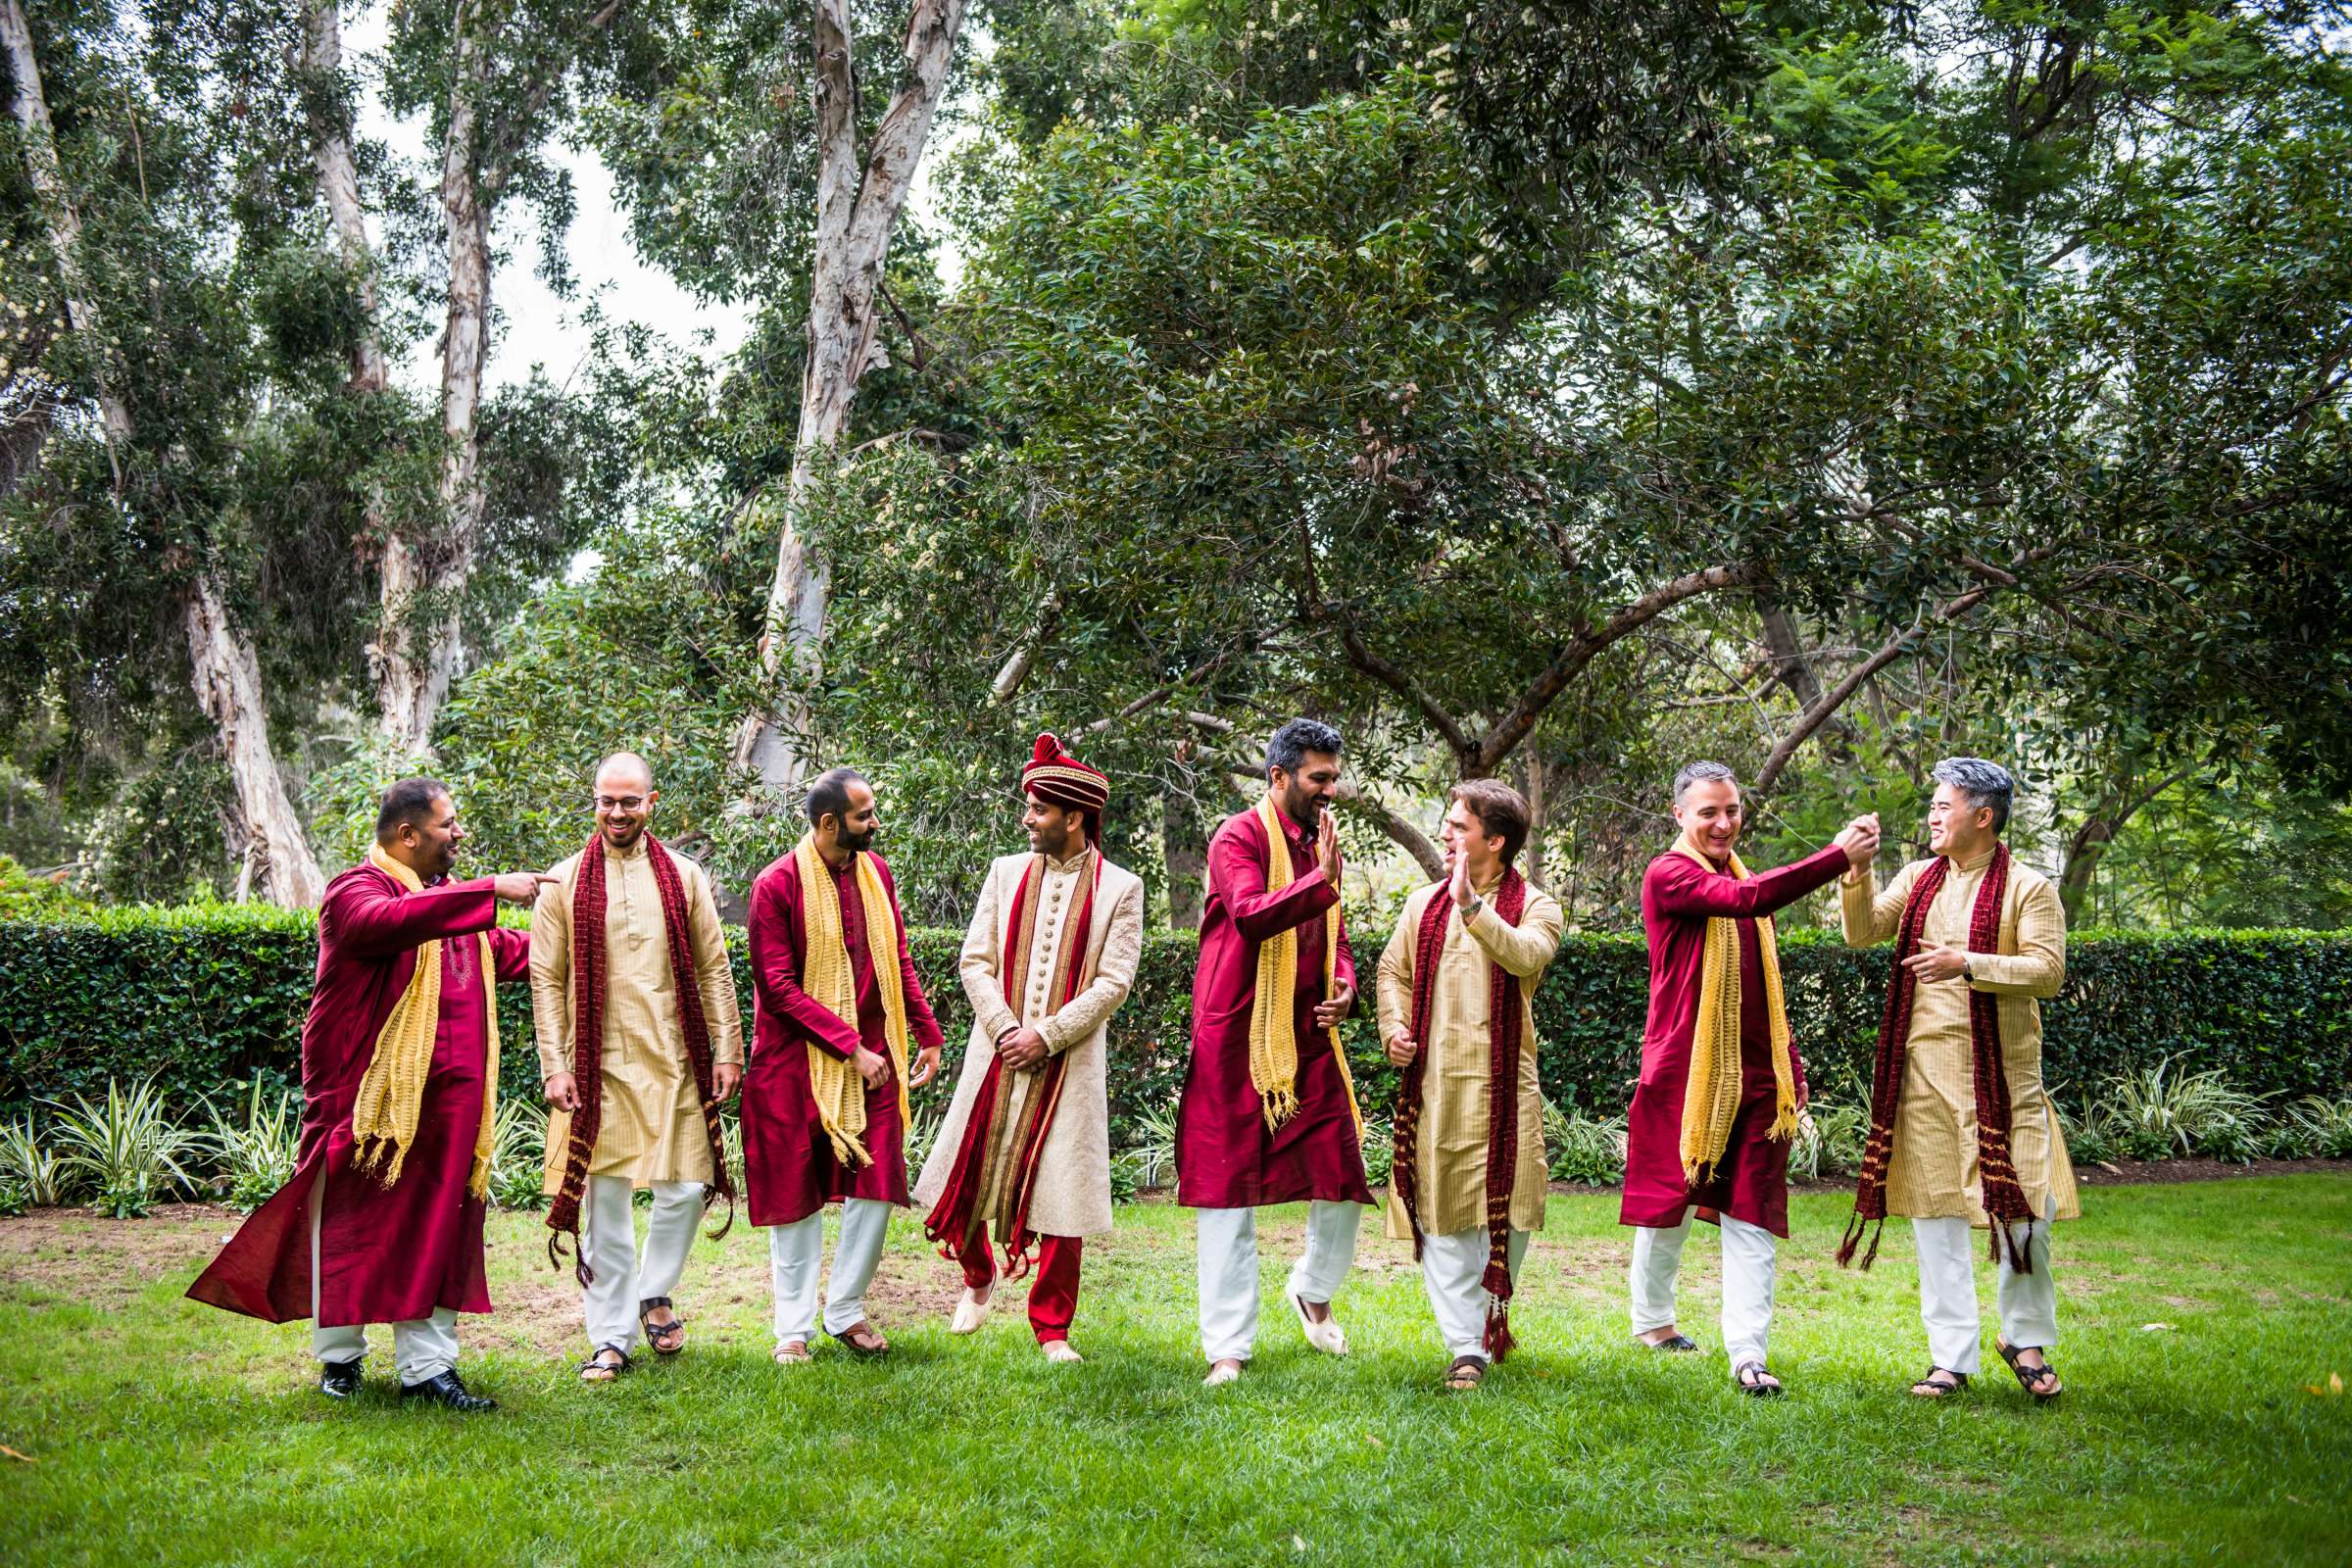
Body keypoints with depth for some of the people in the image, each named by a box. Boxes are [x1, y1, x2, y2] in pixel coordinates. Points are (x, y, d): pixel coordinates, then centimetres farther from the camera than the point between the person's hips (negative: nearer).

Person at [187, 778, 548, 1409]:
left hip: (445, 1097, 7)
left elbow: (499, 952, 33)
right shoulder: (357, 889, -9)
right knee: (353, 1226, 5)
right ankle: (340, 1357, 22)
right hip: (366, 1092, -7)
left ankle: (428, 1366, 8)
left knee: (435, 1226, 4)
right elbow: (389, 920, -32)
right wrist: (489, 890, -33)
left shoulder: (447, 896, 19)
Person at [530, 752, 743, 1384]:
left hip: (675, 1060, 1)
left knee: (687, 1189, 0)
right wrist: (555, 1066, -4)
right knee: (605, 1202, 1)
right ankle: (611, 1338, 13)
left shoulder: (683, 876, 8)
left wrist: (727, 1050, 4)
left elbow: (714, 969, 9)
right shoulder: (564, 882, 3)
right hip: (598, 1065, -1)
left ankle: (654, 1294, 28)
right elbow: (546, 980, 3)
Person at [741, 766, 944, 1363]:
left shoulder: (876, 872, 6)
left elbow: (898, 962, 14)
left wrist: (927, 1035, 10)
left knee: (877, 1184, 2)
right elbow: (778, 986, -15)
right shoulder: (778, 885, -12)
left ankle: (846, 1311, 18)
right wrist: (850, 1047, -18)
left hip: (872, 1055, 5)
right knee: (798, 1193, 5)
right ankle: (794, 1326, 16)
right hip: (797, 1060, -5)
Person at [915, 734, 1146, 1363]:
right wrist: (1005, 1030, -9)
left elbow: (1112, 984, -6)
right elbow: (975, 961, 4)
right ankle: (978, 1278, 36)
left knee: (1062, 1195, 0)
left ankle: (1051, 1329, 15)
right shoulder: (1006, 871, 7)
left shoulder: (1120, 887, -1)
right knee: (971, 1176, 6)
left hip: (1068, 1063, -2)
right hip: (998, 1053, 3)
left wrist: (1045, 1036, -13)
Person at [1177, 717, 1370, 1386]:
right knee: (1230, 1192, 1)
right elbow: (1250, 915, -26)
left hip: (1310, 1041, 6)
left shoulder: (1321, 843, 15)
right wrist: (1322, 880, -32)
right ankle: (1227, 1348, 9)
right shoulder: (1239, 838, -8)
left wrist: (1343, 986, 5)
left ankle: (1314, 1290, 33)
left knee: (1345, 1181, 4)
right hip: (1237, 1042, -6)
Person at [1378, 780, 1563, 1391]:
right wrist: (1394, 1027, 2)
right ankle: (1466, 1345, 5)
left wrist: (1471, 904, -29)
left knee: (1507, 1208, 1)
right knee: (1440, 1213, -1)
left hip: (1504, 1085, -2)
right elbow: (1392, 970, 19)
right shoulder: (1424, 904, 13)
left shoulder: (1535, 908, 1)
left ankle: (1491, 1314, 28)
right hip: (1432, 1083, 3)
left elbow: (1526, 957, -20)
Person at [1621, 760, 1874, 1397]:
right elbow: (1747, 900, -27)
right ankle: (1651, 1319, 28)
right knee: (1670, 1203, 7)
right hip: (1683, 1072, -6)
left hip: (1753, 1075, 6)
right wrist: (1840, 855, -25)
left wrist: (1792, 1067, 18)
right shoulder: (1669, 875, -9)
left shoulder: (1746, 882, 15)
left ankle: (1748, 1355, -1)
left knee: (1751, 1215, 0)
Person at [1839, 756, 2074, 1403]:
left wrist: (1969, 964, -23)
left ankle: (2026, 1341, 23)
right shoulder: (1918, 878, 13)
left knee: (2021, 1209, -1)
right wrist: (1858, 874, -10)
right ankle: (1951, 1358, 13)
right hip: (1923, 1067, 4)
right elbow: (1861, 933, 4)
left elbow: (2049, 971, -11)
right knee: (1935, 1210, 5)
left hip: (2001, 1071, -4)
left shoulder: (2027, 888, -2)